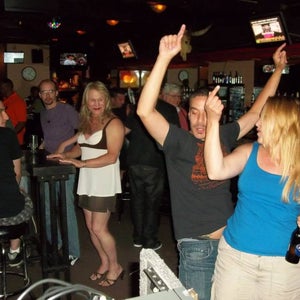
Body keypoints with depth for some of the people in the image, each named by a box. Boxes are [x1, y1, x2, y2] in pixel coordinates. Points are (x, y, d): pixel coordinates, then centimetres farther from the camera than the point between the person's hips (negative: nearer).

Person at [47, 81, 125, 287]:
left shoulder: (113, 123, -12)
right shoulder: (86, 122, 11)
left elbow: (111, 157, -19)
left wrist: (80, 163, -23)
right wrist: (66, 155, 1)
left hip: (105, 184, -7)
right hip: (87, 182, 7)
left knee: (99, 228, -4)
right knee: (91, 227, 13)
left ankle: (115, 267, 17)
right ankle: (105, 264, 31)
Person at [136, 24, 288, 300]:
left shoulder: (224, 136, 1)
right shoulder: (179, 141, -12)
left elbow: (258, 110, 13)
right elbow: (145, 111, -28)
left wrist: (278, 69, 17)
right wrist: (164, 58, -32)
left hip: (231, 242, 5)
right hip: (197, 248, -5)